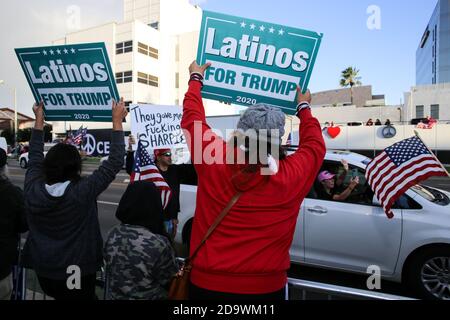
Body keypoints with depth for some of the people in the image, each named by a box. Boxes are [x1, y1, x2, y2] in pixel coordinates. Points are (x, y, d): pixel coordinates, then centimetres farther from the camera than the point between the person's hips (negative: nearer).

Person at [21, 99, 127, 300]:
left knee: (57, 296, 28)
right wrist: (117, 122, -16)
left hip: (43, 270, 4)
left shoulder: (33, 190, -12)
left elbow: (35, 157, 5)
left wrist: (39, 119, 11)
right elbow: (115, 162, -21)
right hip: (77, 271, -4)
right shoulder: (83, 192, -25)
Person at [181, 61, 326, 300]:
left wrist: (196, 79, 17)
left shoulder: (215, 162, -18)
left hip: (207, 284, 1)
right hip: (266, 288, 0)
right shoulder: (292, 176, -16)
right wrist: (304, 108, 24)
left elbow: (192, 118, 1)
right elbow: (314, 144, 7)